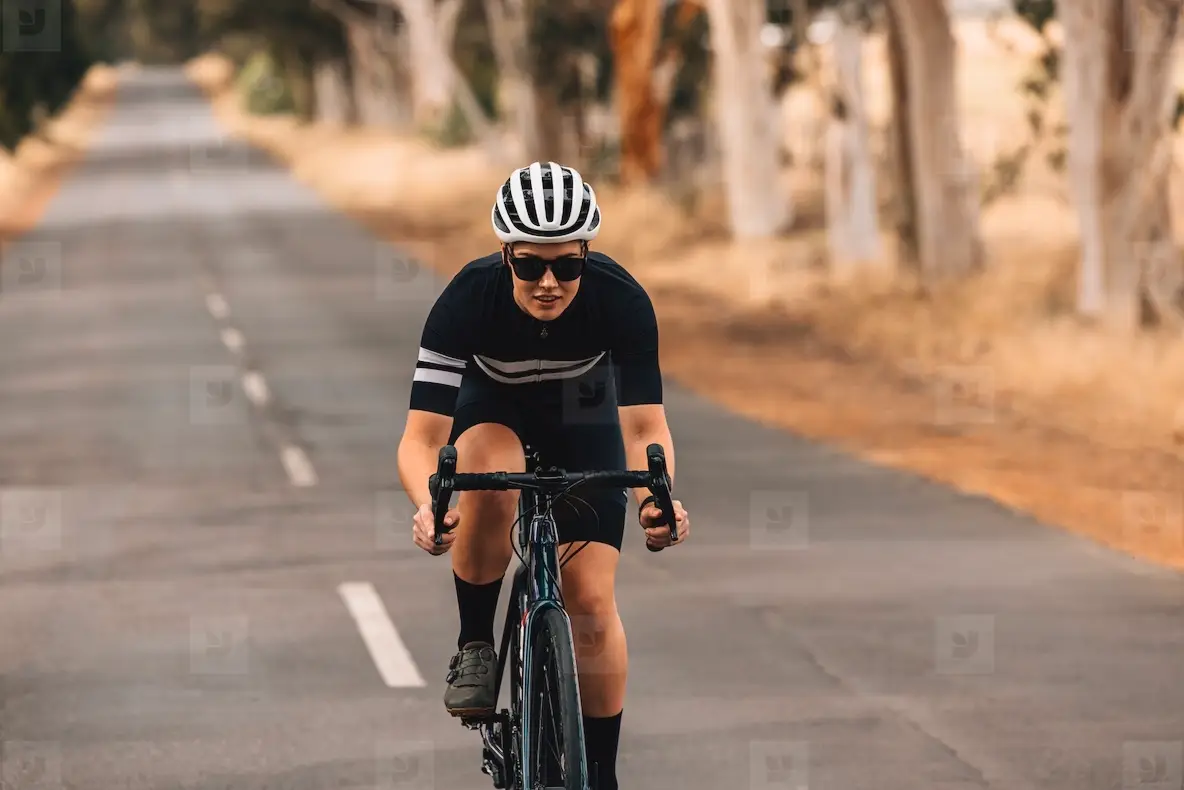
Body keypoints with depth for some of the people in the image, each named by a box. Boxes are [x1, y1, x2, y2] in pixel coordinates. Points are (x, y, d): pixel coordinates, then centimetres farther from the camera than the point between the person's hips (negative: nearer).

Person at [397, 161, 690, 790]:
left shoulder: (622, 300, -33)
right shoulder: (467, 300, -35)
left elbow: (645, 426, -33)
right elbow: (421, 437, -38)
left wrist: (657, 498, -54)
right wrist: (428, 505, -59)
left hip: (583, 419, 1)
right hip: (492, 409, -1)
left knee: (591, 602, -10)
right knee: (489, 476, -37)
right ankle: (474, 647, -15)